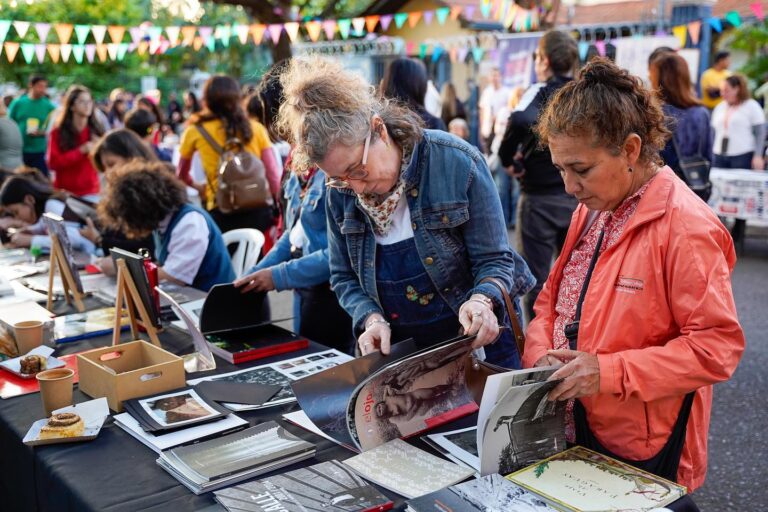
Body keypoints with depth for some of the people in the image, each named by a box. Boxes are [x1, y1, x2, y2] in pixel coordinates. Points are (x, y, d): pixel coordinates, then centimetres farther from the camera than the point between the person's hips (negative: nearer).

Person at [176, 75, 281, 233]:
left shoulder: (196, 131, 5)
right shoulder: (256, 128, 6)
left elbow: (182, 175, 19)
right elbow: (273, 175, 2)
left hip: (221, 213, -1)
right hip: (258, 210, 2)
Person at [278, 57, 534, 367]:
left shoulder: (456, 163, -15)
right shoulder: (340, 191, -4)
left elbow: (494, 259, -10)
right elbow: (344, 278, 5)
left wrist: (481, 301, -31)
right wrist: (372, 319, -14)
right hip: (396, 352, 0)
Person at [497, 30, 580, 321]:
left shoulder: (541, 92, -11)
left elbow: (520, 120, -31)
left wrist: (507, 158, -18)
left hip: (541, 198, -6)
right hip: (578, 197, 6)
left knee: (536, 279, 4)